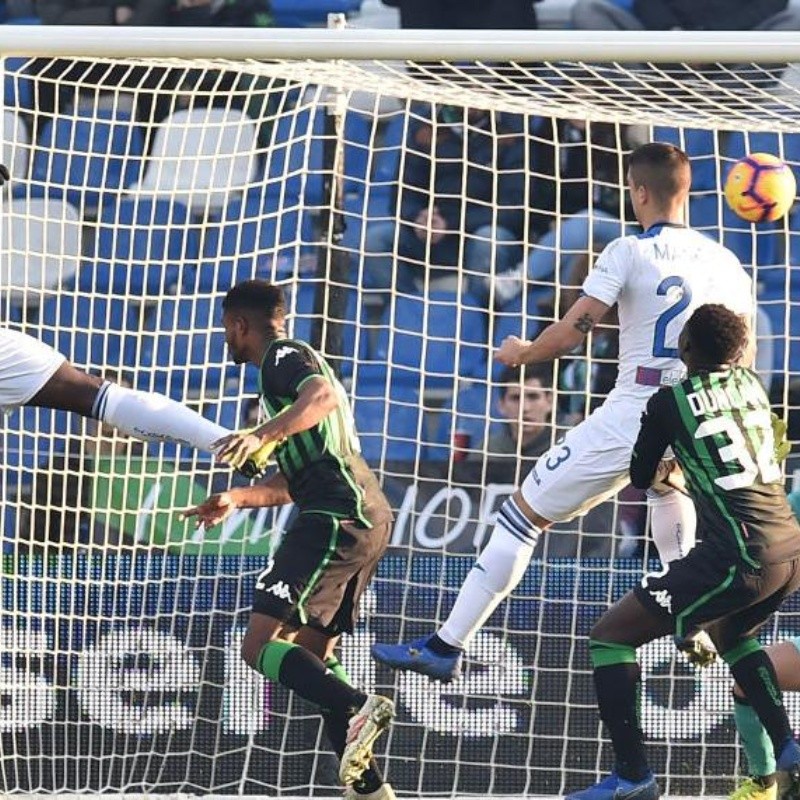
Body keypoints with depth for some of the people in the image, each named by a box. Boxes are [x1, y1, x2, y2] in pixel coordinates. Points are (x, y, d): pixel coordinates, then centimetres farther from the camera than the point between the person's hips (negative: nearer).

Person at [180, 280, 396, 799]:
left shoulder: (282, 356, -1)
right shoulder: (292, 361, 30)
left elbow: (325, 395, -26)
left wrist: (262, 436, -36)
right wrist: (236, 498, 32)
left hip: (339, 516, -10)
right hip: (367, 516, 10)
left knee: (260, 645, -16)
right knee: (312, 653, 15)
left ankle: (358, 708, -34)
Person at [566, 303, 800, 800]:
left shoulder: (670, 401, -1)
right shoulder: (752, 385, 14)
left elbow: (641, 476, 14)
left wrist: (665, 474, 36)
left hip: (737, 554, -7)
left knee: (610, 638, 3)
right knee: (733, 636, 37)